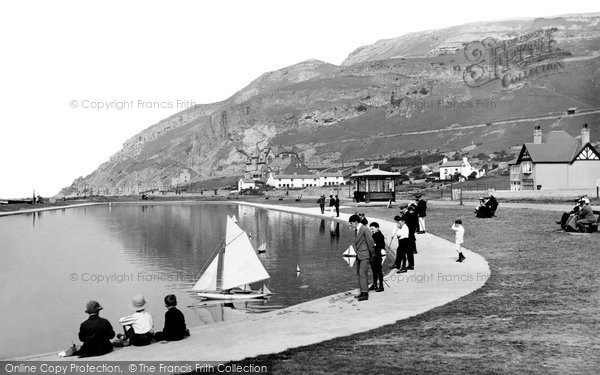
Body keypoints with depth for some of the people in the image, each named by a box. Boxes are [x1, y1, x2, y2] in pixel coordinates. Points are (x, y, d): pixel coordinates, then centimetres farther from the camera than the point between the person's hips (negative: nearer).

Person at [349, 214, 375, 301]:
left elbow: (370, 242, -12)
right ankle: (362, 292, 16)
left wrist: (372, 254, -5)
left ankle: (365, 293, -11)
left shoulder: (364, 230, -15)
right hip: (358, 255, 9)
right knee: (359, 273, 10)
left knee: (363, 273, -12)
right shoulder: (356, 230, 11)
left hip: (364, 255, -9)